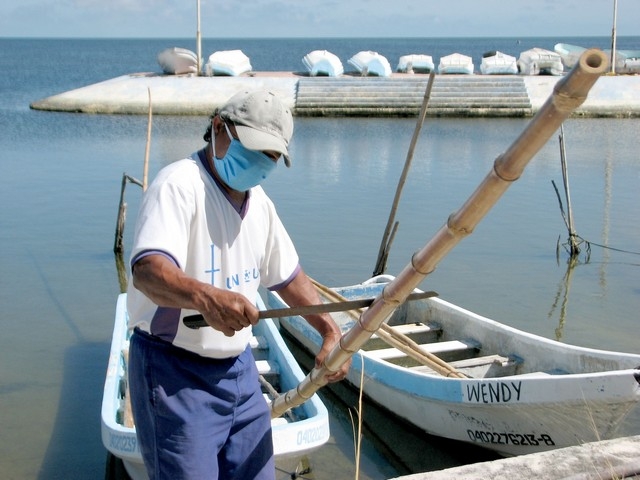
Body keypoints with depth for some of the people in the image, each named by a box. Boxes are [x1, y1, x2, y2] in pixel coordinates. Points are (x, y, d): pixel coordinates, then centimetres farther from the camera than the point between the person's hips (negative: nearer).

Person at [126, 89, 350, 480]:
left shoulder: (260, 202, 9)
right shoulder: (179, 184, -18)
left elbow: (288, 276, 19)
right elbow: (147, 270, -34)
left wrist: (331, 332, 10)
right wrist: (206, 297, -53)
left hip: (239, 368, 8)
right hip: (174, 373, -8)